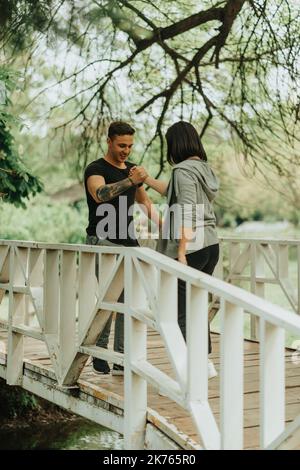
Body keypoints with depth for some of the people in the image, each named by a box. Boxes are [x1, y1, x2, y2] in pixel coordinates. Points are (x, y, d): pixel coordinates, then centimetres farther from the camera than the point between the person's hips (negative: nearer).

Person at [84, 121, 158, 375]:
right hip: (103, 241, -7)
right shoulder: (96, 169, -6)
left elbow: (145, 202, 26)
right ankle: (100, 356, -8)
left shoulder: (131, 169, 15)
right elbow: (100, 194, -28)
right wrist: (131, 180, -39)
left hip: (127, 242, 7)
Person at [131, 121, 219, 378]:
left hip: (191, 248, -9)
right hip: (211, 245, 9)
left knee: (181, 312, 0)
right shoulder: (204, 168, 15)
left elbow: (186, 212, -20)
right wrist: (147, 179, 39)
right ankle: (205, 362, 22)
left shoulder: (183, 170, -12)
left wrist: (181, 252, -20)